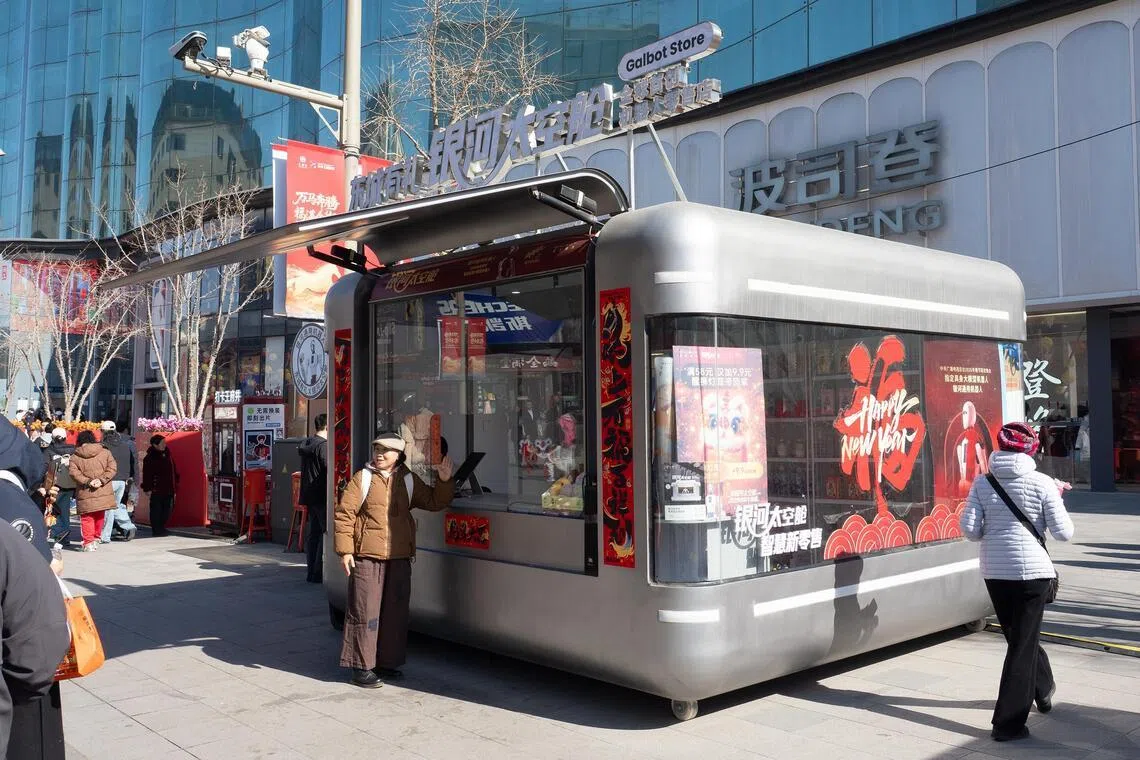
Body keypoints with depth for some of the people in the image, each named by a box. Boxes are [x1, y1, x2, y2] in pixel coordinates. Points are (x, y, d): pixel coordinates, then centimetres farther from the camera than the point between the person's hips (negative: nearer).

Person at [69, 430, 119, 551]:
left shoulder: (75, 457, 0)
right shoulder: (105, 453, 2)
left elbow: (73, 472, -11)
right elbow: (112, 468, -5)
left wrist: (87, 481, -12)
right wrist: (102, 480, -9)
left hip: (85, 494, -2)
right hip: (103, 493, 2)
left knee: (87, 518, 5)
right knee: (100, 517, 19)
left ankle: (88, 542, -2)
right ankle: (96, 538, 29)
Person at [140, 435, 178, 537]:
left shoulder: (167, 455, 12)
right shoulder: (149, 458, -8)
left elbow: (174, 471, 19)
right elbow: (146, 474, -10)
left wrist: (175, 485, 16)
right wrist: (147, 488, -14)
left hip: (168, 489, 7)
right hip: (156, 489, -7)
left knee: (167, 510, 10)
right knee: (156, 510, -3)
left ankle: (161, 528, 22)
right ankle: (156, 530, 3)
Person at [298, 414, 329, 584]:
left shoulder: (305, 444, 13)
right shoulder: (323, 445, -16)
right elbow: (329, 470, -20)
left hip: (309, 495, 9)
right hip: (321, 496, -9)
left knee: (313, 532, 12)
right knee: (326, 532, -4)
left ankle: (311, 571, 16)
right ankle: (318, 573, -5)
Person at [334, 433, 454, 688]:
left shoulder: (409, 480, 11)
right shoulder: (362, 478, 0)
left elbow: (434, 502, 15)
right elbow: (344, 515, -2)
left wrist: (444, 481, -3)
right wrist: (345, 550, -8)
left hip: (399, 558, 4)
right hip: (366, 556, -4)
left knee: (395, 612, 9)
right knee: (364, 610, -1)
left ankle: (387, 662, 22)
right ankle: (361, 666, 8)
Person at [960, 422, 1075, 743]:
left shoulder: (982, 482, 0)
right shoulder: (1042, 483, -7)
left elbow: (970, 530, -4)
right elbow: (1063, 532, -5)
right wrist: (1056, 499, 10)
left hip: (995, 571, 3)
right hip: (1032, 569, -3)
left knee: (1019, 637, 23)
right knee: (1022, 644, 3)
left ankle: (1044, 689, 44)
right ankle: (1008, 723, 4)